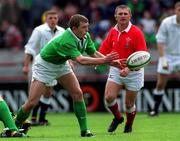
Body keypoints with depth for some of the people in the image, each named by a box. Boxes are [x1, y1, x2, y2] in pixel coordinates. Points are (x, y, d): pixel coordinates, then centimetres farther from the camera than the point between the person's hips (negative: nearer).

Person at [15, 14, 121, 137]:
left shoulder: (85, 37, -14)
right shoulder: (66, 41, -39)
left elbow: (93, 53, -3)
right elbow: (81, 60, -47)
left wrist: (110, 61, -18)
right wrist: (104, 60, -49)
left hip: (61, 64, 7)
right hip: (45, 65, -7)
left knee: (78, 93, -6)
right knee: (32, 102, -10)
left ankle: (84, 129, -1)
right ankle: (14, 127, 10)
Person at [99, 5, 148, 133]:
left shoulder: (136, 32, -15)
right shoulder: (113, 31, 0)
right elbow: (104, 49, 15)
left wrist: (129, 68, -29)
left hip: (133, 73, -3)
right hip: (116, 70, 3)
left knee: (129, 104, 6)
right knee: (109, 97, -14)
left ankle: (129, 125, 34)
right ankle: (117, 117, 16)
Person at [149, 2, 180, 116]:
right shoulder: (166, 23, -12)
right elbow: (160, 42, -9)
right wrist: (163, 59, -15)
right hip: (168, 55, 0)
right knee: (160, 84, 3)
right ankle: (155, 109, 15)